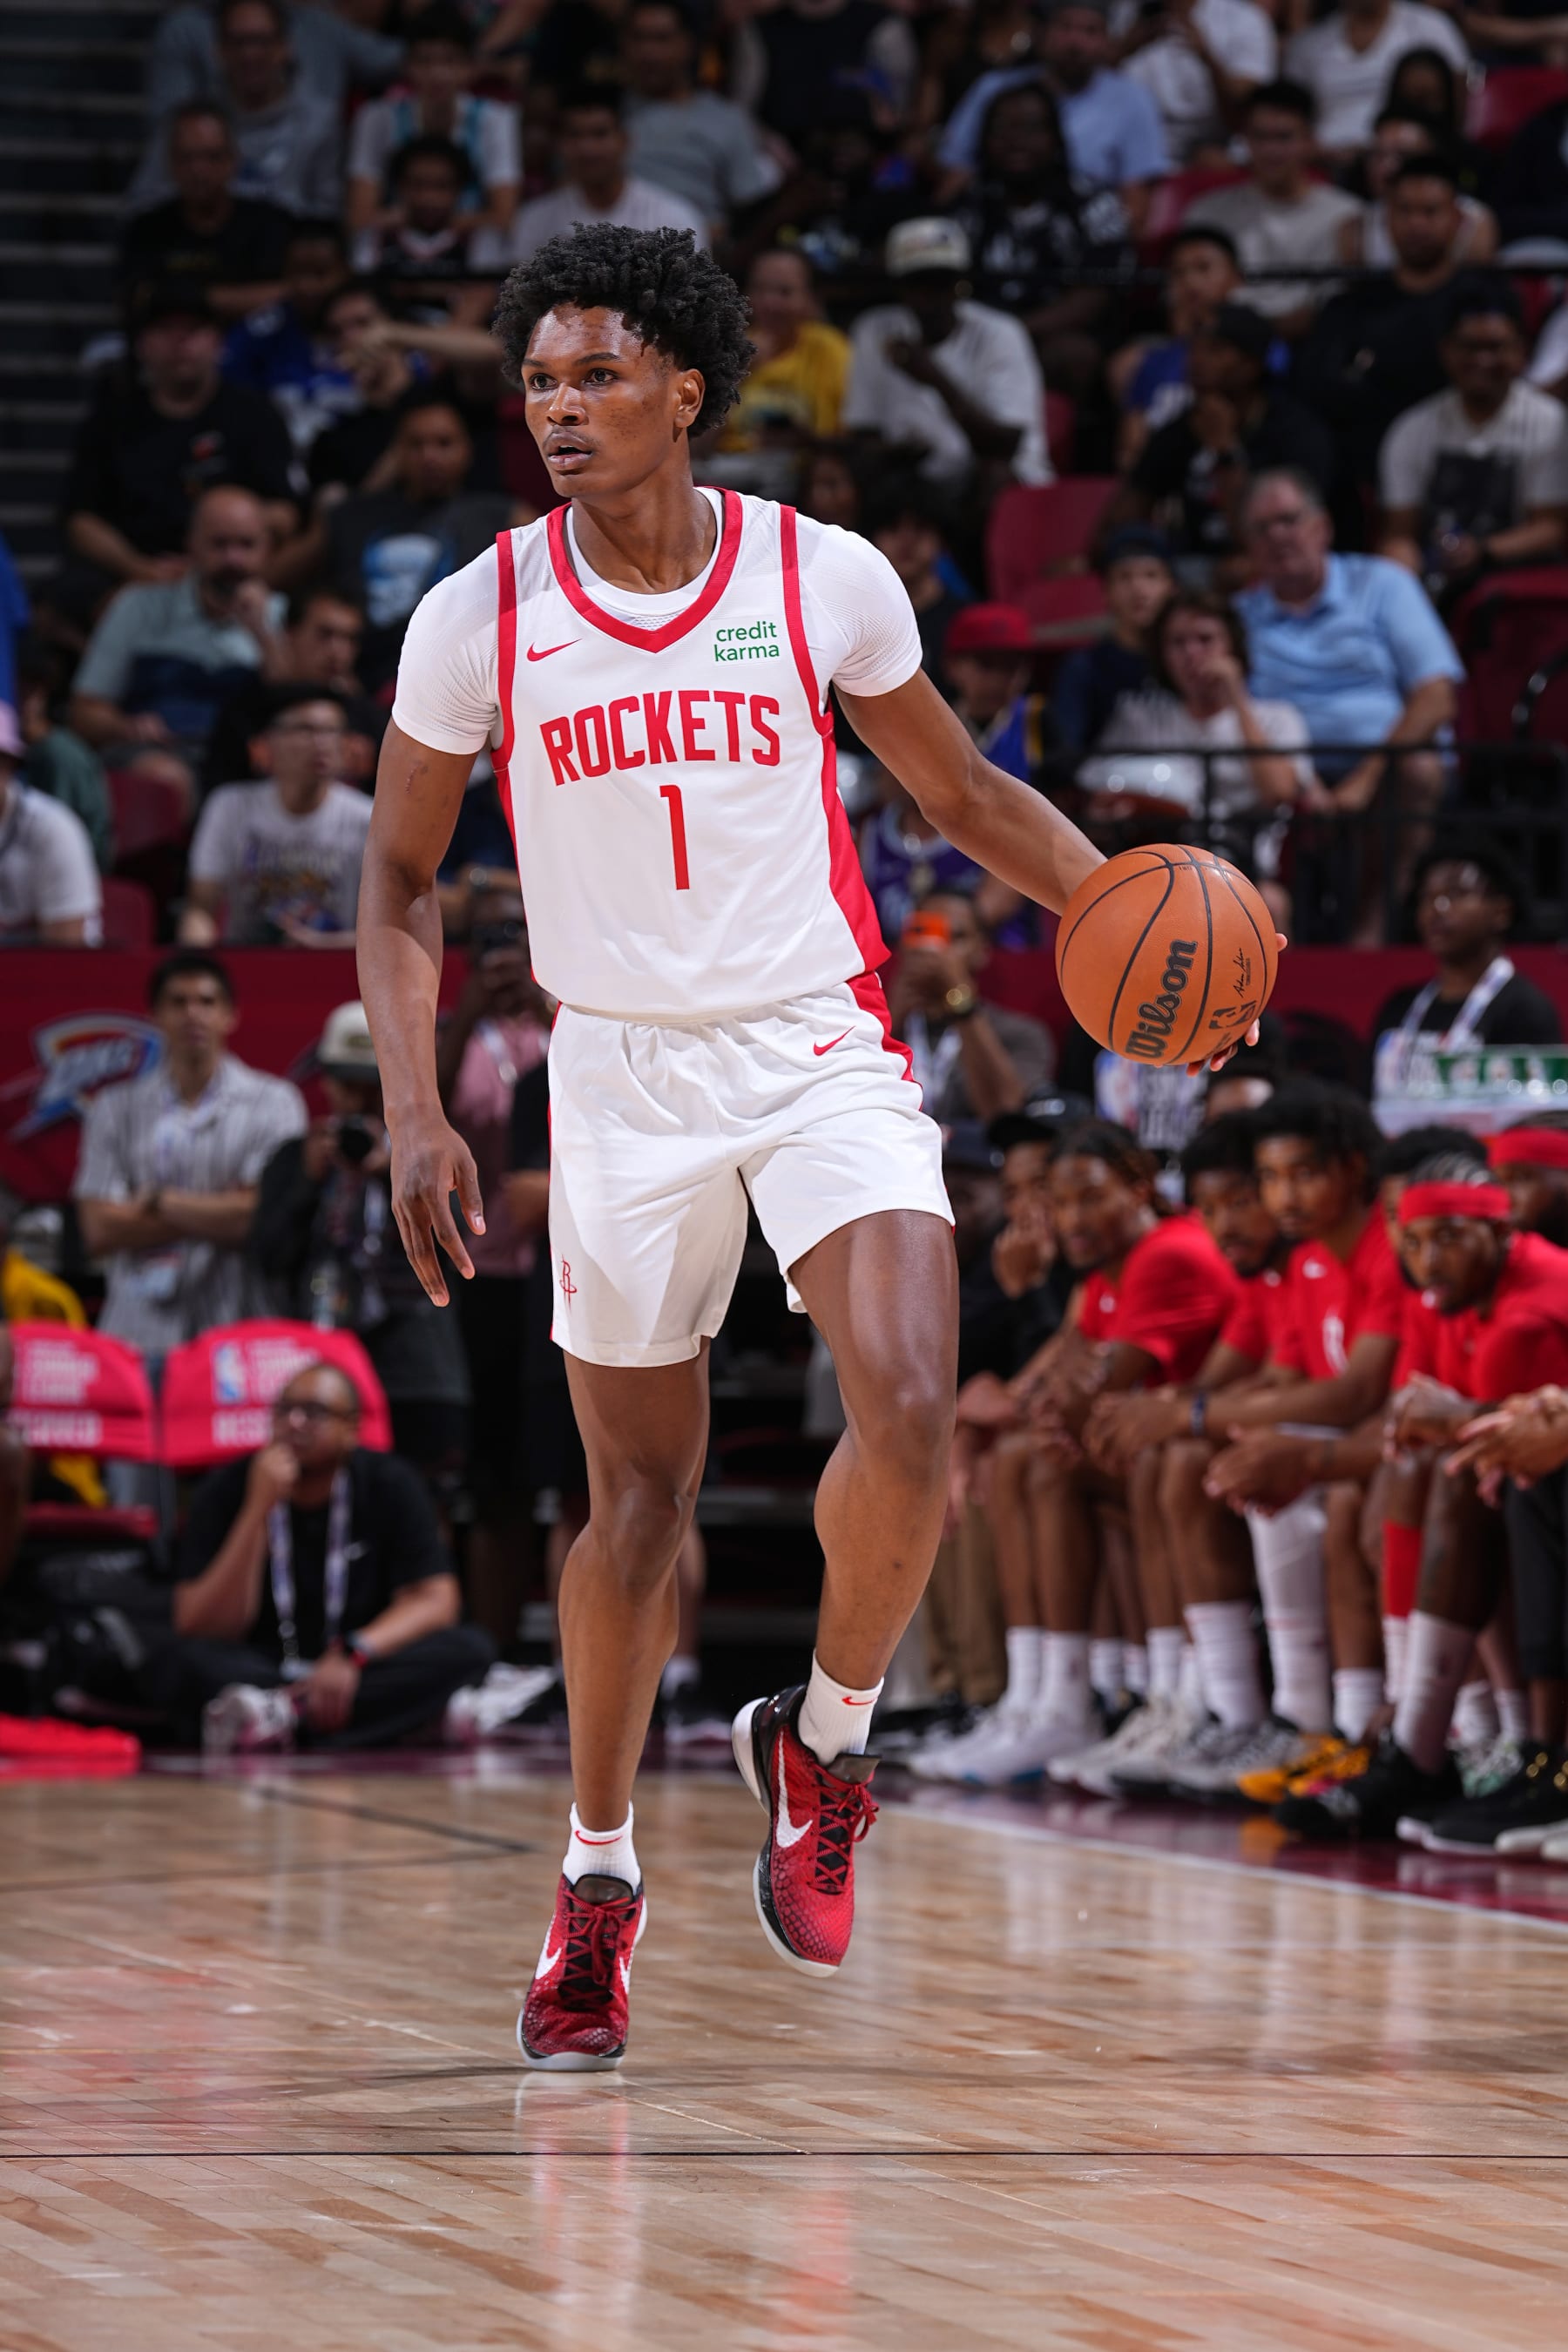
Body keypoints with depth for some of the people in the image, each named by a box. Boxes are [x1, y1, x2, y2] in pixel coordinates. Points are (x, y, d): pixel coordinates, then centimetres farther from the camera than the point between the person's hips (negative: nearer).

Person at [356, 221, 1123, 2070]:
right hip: (623, 1071, 1)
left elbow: (962, 795, 10)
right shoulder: (479, 619, -5)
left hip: (820, 1048, 0)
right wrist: (414, 1111, -5)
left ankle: (821, 1741, 6)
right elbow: (399, 883, 6)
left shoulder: (823, 579, -5)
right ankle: (597, 1878, 23)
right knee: (639, 1492, 6)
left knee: (908, 1413, -21)